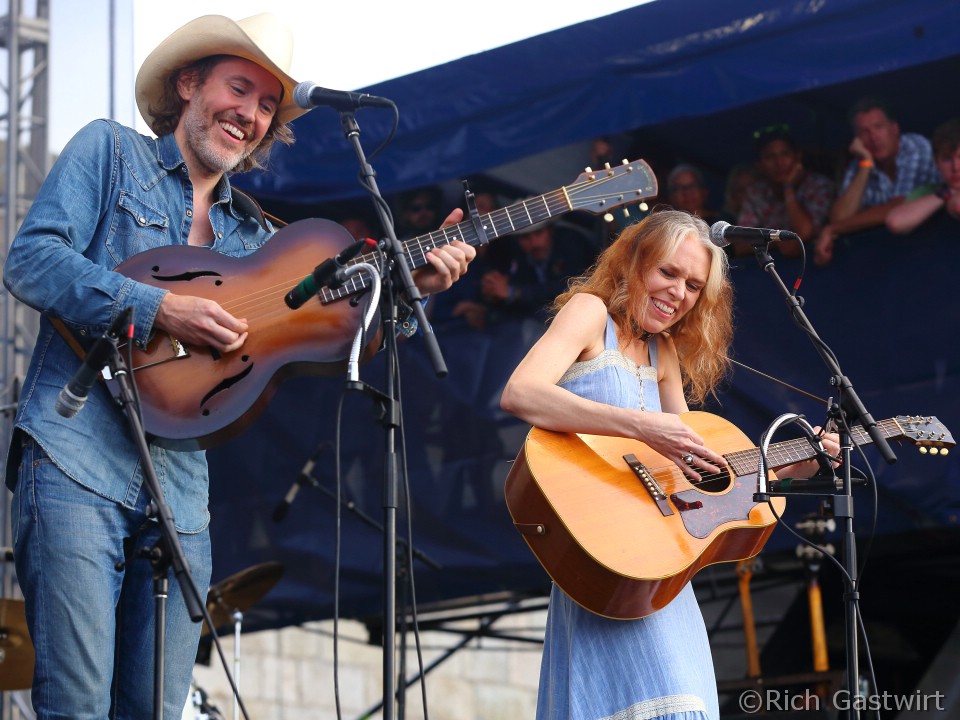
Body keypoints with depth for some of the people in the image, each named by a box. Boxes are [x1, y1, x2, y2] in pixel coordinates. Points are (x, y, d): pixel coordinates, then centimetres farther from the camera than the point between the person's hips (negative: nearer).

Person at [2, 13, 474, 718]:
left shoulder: (254, 233, 21)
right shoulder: (109, 150, 7)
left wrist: (413, 287, 1)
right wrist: (160, 309, -15)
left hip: (181, 480, 6)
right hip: (78, 459, -5)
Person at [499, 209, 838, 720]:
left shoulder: (664, 352, 18)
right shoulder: (590, 311, -4)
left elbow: (693, 458, 22)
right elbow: (518, 395, -23)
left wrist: (793, 465, 9)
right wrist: (643, 425, -30)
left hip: (658, 555, 8)